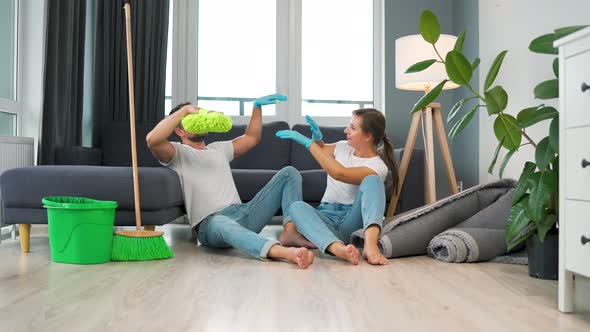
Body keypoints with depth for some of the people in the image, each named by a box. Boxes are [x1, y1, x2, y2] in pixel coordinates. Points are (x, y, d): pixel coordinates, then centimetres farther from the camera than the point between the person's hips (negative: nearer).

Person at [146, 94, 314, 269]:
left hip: (242, 213, 7)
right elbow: (152, 139, -12)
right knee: (221, 223, -46)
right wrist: (185, 109, -11)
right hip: (210, 222, -7)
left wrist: (257, 107, 24)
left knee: (289, 173, -1)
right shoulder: (177, 152, 9)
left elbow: (251, 138, 34)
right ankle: (286, 252, -66)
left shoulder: (219, 148, 30)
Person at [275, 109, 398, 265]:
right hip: (327, 216, 5)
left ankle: (370, 244, -49)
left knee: (372, 180, -28)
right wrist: (317, 138, 10)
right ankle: (337, 248, -55)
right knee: (296, 206, -28)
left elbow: (338, 173, -24)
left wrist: (307, 142, -20)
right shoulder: (343, 147, 12)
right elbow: (322, 149, 34)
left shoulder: (378, 167, -9)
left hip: (352, 220, -4)